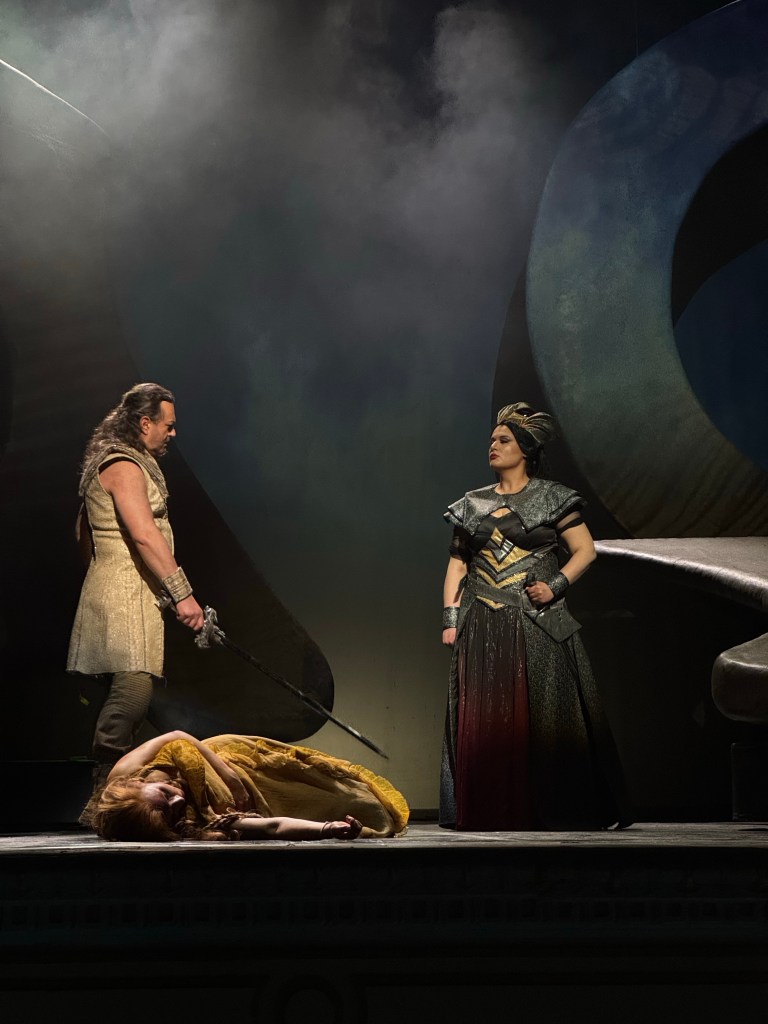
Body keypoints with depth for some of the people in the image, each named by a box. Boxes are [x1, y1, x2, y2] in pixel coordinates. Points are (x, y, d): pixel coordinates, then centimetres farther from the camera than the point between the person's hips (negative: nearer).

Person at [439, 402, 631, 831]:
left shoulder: (551, 498, 4)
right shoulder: (472, 504, 14)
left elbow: (585, 550, 1)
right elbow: (457, 564, 14)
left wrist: (556, 586, -13)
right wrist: (451, 618, 4)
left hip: (538, 625, -3)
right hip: (482, 630, 4)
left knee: (542, 718, -5)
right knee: (483, 721, 0)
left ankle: (549, 810, -1)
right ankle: (491, 811, 4)